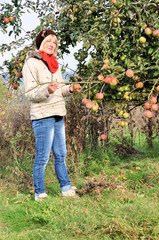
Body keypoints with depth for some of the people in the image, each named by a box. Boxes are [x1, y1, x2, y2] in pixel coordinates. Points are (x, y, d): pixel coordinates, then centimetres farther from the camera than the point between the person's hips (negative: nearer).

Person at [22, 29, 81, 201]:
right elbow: (30, 94, -11)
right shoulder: (31, 63, -6)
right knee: (42, 158, -4)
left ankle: (66, 189, 22)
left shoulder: (54, 64, 17)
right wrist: (47, 90, -30)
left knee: (60, 155, 13)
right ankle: (39, 194, 6)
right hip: (42, 116, -8)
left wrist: (69, 89, 0)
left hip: (58, 116, 8)